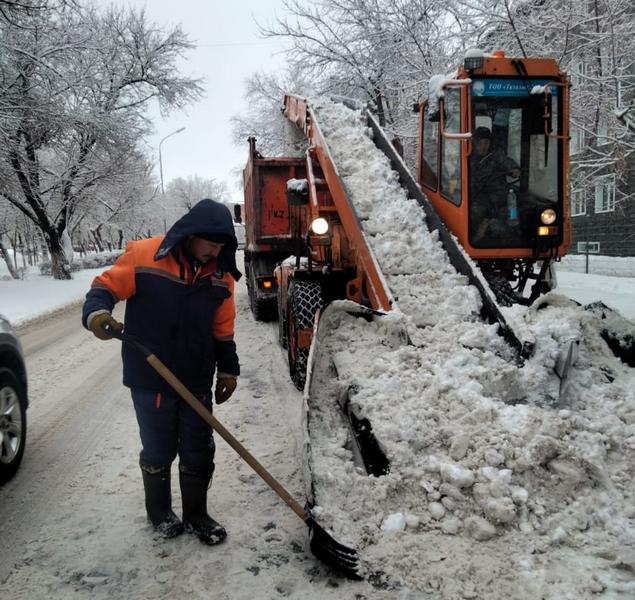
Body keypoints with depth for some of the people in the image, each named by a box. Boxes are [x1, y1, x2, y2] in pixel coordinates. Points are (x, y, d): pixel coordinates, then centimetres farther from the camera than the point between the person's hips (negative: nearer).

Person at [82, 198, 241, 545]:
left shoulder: (220, 273, 0)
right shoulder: (144, 256, -14)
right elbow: (107, 285, -10)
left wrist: (228, 369, 11)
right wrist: (97, 311, -32)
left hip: (197, 382, 4)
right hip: (150, 380, -3)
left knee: (199, 453, 12)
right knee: (158, 452, 12)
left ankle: (196, 515, 32)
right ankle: (159, 513, 36)